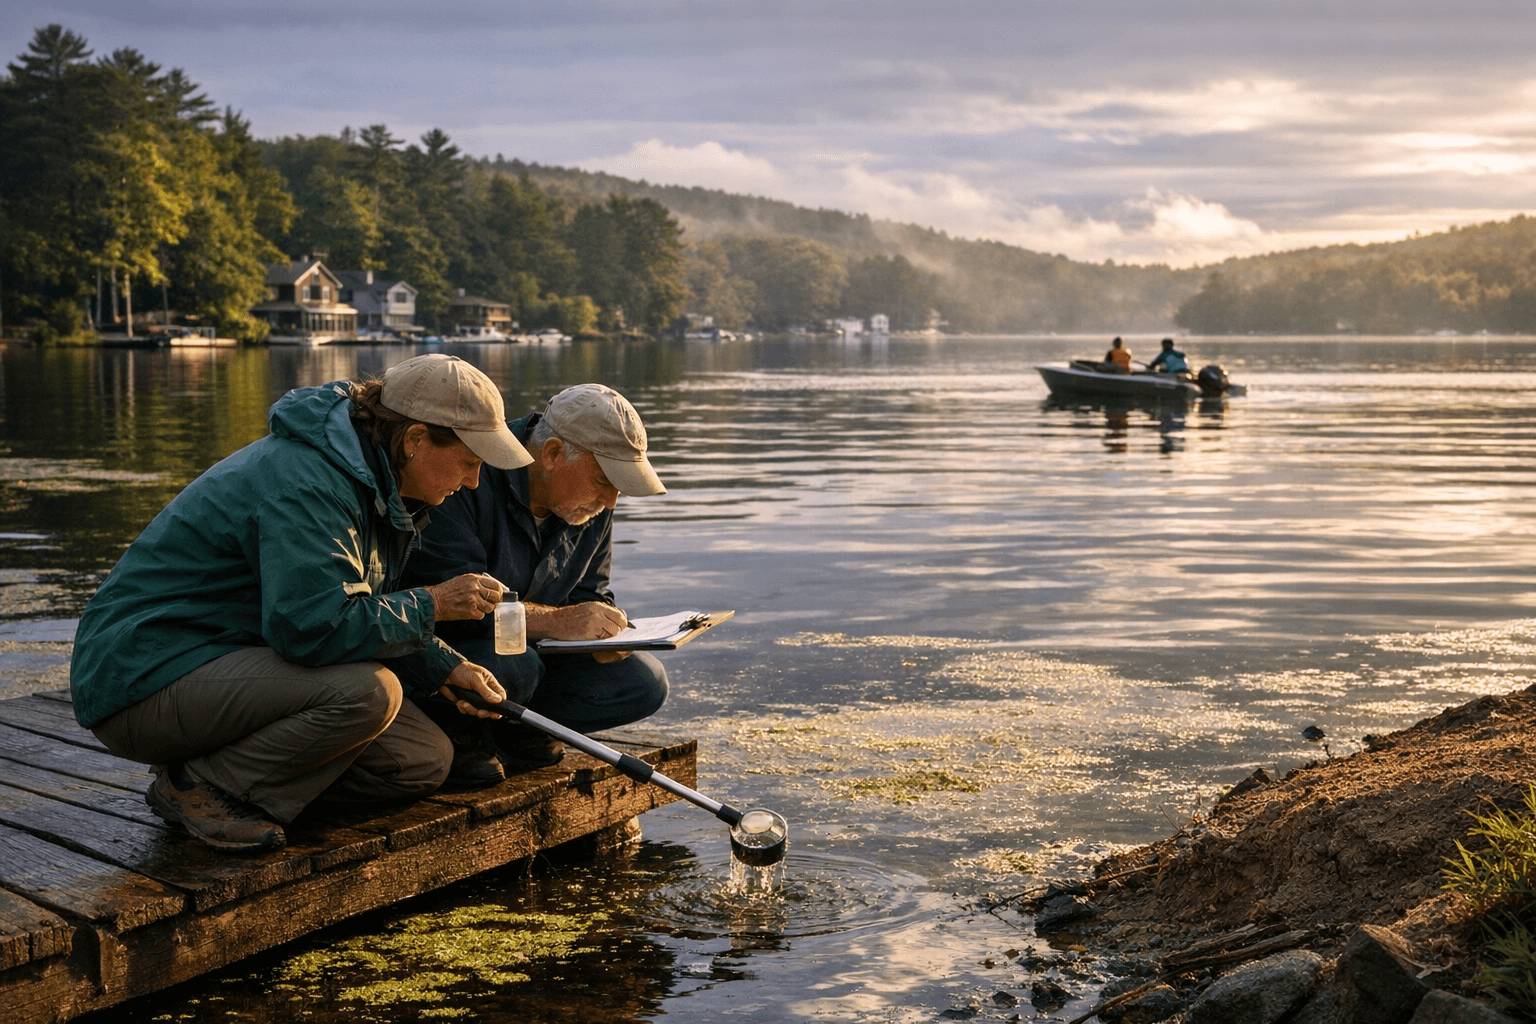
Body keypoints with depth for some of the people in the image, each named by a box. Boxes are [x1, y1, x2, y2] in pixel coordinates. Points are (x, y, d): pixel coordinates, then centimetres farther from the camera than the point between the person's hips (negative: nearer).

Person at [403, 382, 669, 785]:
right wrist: (555, 621, -36)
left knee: (643, 681, -8)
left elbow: (589, 592, 7)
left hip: (528, 648, 7)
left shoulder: (592, 507, 0)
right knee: (511, 667, -39)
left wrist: (600, 632, -17)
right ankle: (451, 734, -8)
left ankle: (507, 727, -1)